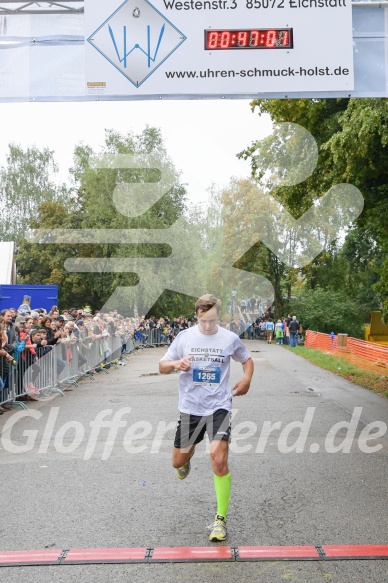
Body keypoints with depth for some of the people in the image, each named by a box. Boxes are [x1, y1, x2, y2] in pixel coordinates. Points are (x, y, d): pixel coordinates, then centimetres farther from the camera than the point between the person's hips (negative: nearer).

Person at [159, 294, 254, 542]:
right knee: (178, 462, 12)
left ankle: (221, 520, -2)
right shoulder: (184, 337, -1)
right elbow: (162, 366, 5)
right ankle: (187, 458, 51)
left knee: (219, 461, -17)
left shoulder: (230, 338, -2)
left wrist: (246, 379, -5)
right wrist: (176, 364, -18)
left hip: (219, 407, -2)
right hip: (189, 407, 2)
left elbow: (247, 359, 15)